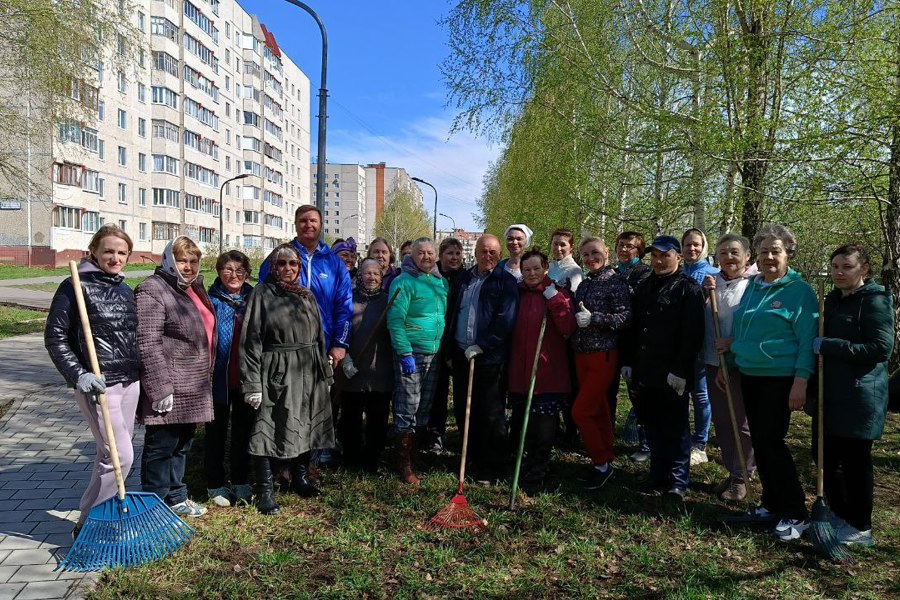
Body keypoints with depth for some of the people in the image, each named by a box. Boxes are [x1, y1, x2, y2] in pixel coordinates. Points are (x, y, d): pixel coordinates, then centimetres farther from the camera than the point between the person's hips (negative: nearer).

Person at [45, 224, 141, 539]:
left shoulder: (125, 291, 12)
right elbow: (55, 337, -9)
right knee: (120, 455, -9)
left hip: (130, 381, 7)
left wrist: (140, 374, 17)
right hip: (98, 384, -7)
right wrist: (78, 374, -19)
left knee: (112, 453, 14)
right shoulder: (75, 286, -9)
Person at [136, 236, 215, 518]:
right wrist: (160, 388, -23)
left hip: (194, 387, 9)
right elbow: (148, 344, -20)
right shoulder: (152, 290, -14)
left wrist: (206, 376, 24)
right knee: (161, 446, 3)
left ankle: (176, 497, 33)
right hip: (169, 388, -9)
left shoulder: (195, 288, 14)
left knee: (182, 444, 19)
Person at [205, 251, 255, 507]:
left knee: (243, 430, 15)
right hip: (219, 379, -4)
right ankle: (216, 484, 25)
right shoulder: (211, 301, -8)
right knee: (217, 432, 11)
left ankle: (241, 482, 29)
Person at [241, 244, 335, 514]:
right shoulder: (262, 294, -4)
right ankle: (264, 490, 8)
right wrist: (252, 384, -13)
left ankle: (300, 478, 32)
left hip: (308, 373, 6)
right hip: (276, 373, -5)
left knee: (304, 428, 15)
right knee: (269, 429, -4)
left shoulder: (307, 295, 12)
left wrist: (324, 371, 12)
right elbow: (251, 340, -8)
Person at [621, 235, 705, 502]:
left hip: (673, 375, -6)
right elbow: (633, 328, 17)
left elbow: (692, 334, -12)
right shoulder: (644, 287, 15)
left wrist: (680, 370, -17)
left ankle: (677, 482, 10)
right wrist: (628, 362, 12)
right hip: (644, 372, 6)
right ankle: (658, 476, 23)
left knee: (676, 427, 1)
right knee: (652, 425, 12)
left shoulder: (689, 289, -5)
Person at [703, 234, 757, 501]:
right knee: (721, 420, 13)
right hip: (714, 361, 5)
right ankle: (731, 470, 28)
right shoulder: (712, 281, 7)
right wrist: (705, 293, -7)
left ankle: (740, 477, 20)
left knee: (742, 422, 7)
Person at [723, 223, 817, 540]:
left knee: (771, 442, -6)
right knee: (760, 442, 12)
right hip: (749, 376, 7)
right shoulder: (752, 286, 11)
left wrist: (801, 381, -20)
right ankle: (771, 503, 25)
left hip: (780, 379, -7)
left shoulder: (799, 290, -9)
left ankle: (795, 513, 8)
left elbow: (807, 340, -13)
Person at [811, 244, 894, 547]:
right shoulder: (834, 299, 13)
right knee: (825, 455, 13)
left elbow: (881, 349, -19)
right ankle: (838, 514, 31)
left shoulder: (875, 299, -10)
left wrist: (826, 346, -21)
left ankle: (860, 528, 18)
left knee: (854, 460, 2)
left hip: (858, 396, -8)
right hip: (830, 395, 8)